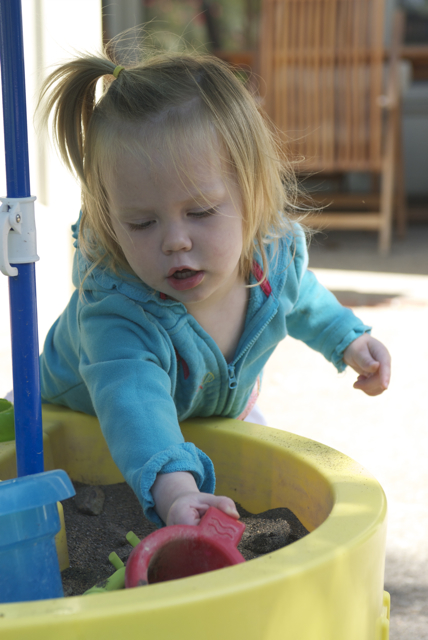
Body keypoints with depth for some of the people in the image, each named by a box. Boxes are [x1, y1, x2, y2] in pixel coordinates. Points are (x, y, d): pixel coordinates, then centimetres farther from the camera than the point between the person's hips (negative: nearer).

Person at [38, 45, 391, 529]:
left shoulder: (279, 250, -27)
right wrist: (174, 489, -83)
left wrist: (348, 339, 3)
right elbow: (133, 399, -66)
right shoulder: (113, 311, -47)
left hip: (221, 414, 4)